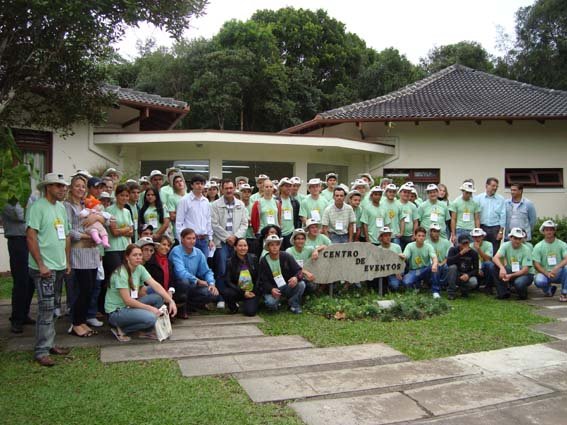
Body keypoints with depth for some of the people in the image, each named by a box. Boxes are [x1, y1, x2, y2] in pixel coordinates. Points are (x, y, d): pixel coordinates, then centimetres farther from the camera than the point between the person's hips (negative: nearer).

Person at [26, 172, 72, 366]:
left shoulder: (61, 207, 13)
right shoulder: (38, 206, -11)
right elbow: (30, 236, -16)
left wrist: (67, 261, 15)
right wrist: (41, 265, -18)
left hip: (60, 267, 8)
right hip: (44, 268, -8)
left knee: (53, 308, 14)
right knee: (46, 309, -6)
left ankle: (50, 343, 25)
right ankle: (41, 351, 2)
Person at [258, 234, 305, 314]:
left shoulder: (286, 256, -6)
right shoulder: (263, 261, -6)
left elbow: (298, 270, -9)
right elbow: (262, 281, -7)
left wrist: (296, 277, -34)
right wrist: (271, 289, -28)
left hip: (288, 286, 1)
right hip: (272, 289, -1)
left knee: (301, 284, -27)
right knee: (270, 303, -32)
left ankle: (294, 305, -1)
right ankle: (275, 304, 8)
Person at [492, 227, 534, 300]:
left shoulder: (526, 250, -16)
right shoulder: (506, 245, -10)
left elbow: (525, 270, -20)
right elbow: (495, 258, -25)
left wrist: (510, 276, -34)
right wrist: (502, 268, -45)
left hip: (523, 274, -3)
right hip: (510, 271, 3)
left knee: (518, 283, -37)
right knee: (496, 267, -24)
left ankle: (523, 294, 2)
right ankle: (503, 292, -11)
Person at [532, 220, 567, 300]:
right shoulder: (538, 246, 0)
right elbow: (536, 264, -5)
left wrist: (557, 268, -34)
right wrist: (547, 273, -21)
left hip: (559, 273, 0)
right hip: (545, 273, 0)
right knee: (539, 281, -34)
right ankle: (549, 289, 6)